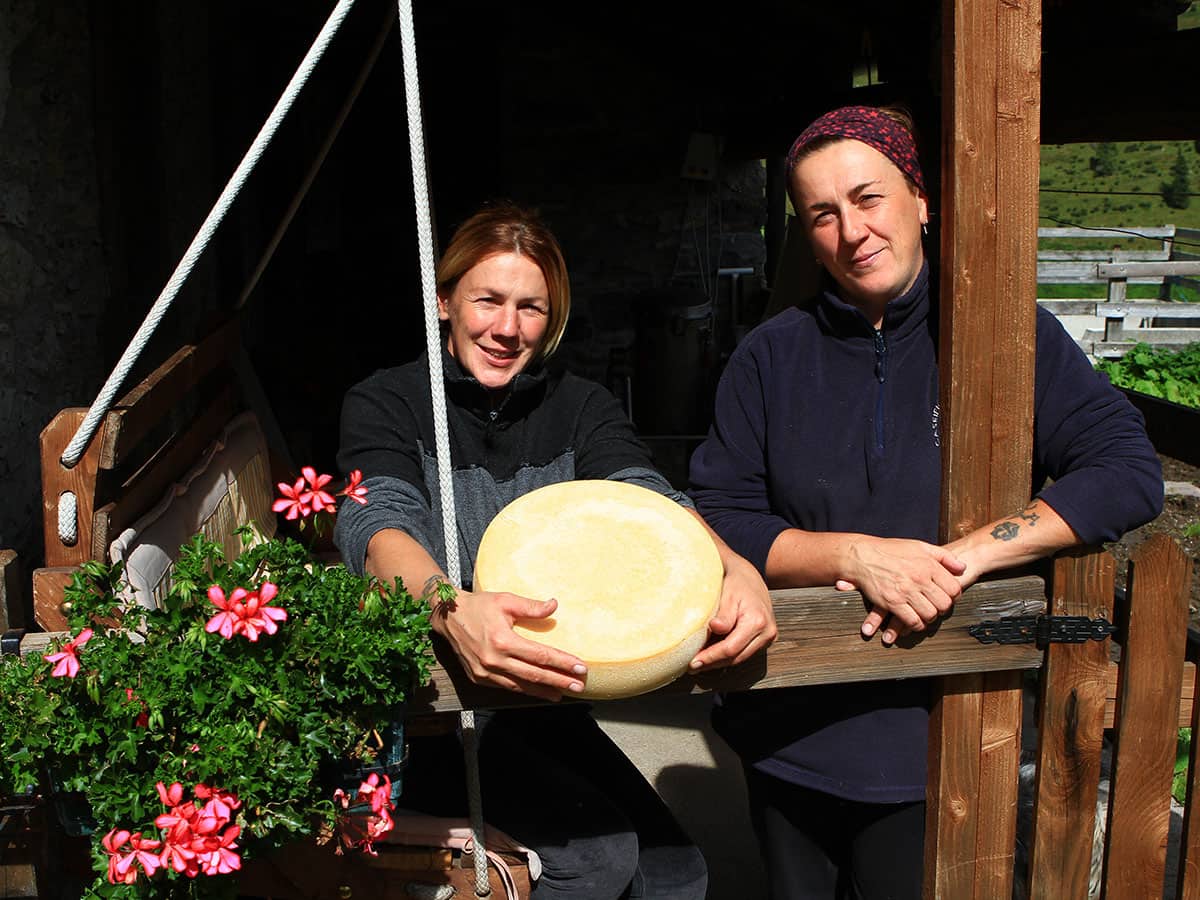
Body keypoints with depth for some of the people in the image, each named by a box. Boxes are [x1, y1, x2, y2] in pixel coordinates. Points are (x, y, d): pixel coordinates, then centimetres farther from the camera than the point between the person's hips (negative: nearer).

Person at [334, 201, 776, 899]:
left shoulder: (582, 408, 8)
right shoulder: (385, 405, -3)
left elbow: (647, 500, -11)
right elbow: (376, 525, -22)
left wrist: (735, 569, -34)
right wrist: (451, 608, -45)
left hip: (548, 703, 4)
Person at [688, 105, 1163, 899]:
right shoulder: (772, 357, 0)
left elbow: (1130, 473, -11)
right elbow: (718, 521, -4)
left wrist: (963, 557, -22)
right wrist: (856, 556, -21)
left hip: (938, 739, -1)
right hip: (791, 735, 2)